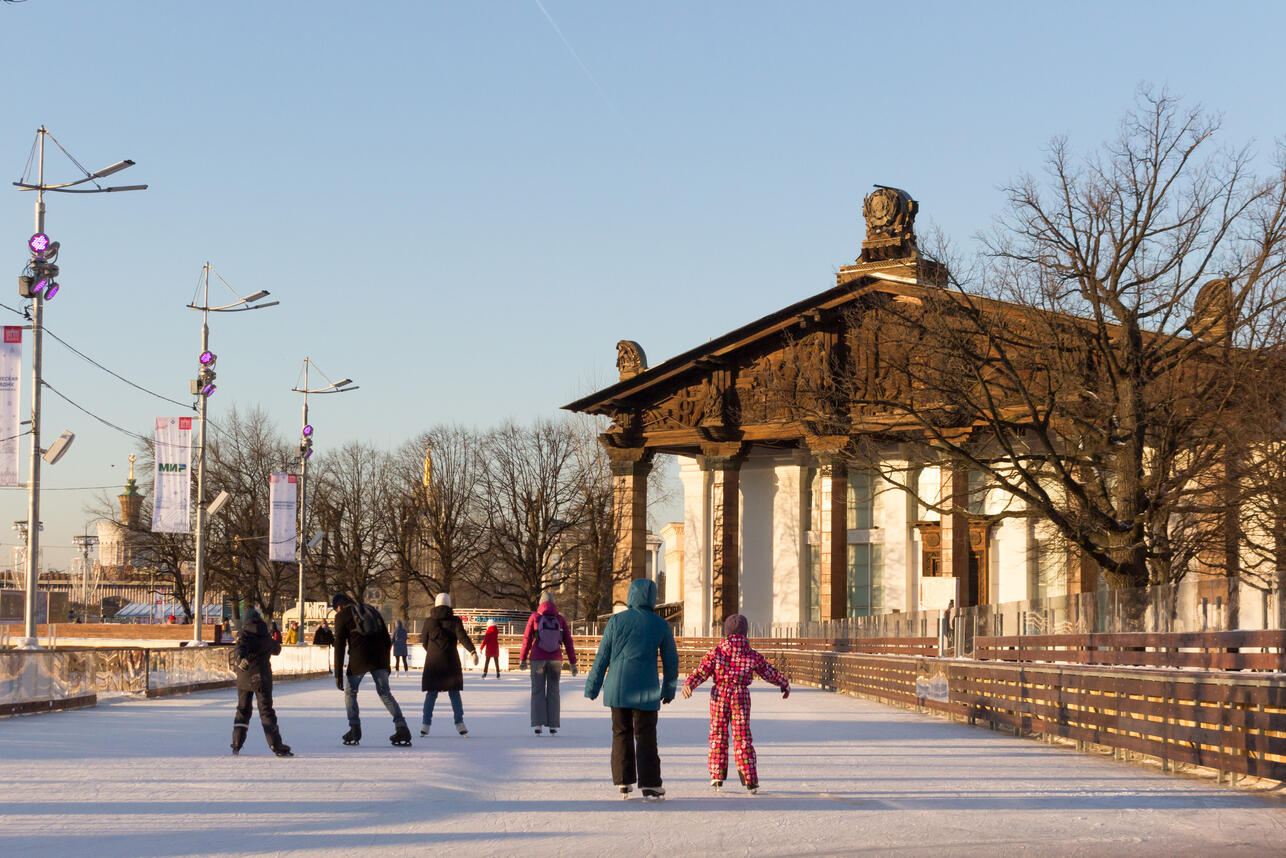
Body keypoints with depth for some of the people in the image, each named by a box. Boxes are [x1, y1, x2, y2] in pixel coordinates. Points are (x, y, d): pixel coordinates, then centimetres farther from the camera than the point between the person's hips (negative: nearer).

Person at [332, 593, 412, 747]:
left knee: (350, 692, 15)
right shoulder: (371, 610, 23)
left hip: (358, 659, -4)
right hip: (379, 659, 4)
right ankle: (402, 730, -2)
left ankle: (354, 730, 5)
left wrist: (338, 674, 0)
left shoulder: (342, 615, 8)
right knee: (385, 693, 10)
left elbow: (339, 646, 0)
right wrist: (386, 663, 23)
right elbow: (386, 638, 19)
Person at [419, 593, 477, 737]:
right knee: (454, 693, 7)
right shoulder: (454, 621, -2)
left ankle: (425, 724, 0)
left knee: (431, 694, 7)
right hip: (450, 662, -1)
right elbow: (462, 636, -15)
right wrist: (473, 651, -23)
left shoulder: (429, 621, 1)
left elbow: (424, 640, 9)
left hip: (433, 661, 1)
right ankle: (459, 723, -1)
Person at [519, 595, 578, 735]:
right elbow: (568, 641, 1)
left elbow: (527, 640, -2)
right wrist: (573, 663, 6)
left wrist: (522, 659, 7)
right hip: (555, 659, 1)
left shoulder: (534, 617, -3)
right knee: (553, 691, 9)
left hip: (538, 659, -1)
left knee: (537, 691, 6)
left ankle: (537, 724, -4)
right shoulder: (560, 619, 1)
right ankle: (553, 725, 5)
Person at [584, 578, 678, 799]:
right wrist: (668, 690, 21)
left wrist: (592, 687, 8)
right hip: (646, 690, -1)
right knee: (645, 735, 4)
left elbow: (602, 656, 1)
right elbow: (671, 660, 8)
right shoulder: (661, 625, 1)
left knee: (621, 733, 10)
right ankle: (649, 784, -1)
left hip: (617, 688, 1)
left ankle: (624, 783, 11)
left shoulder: (617, 621, -1)